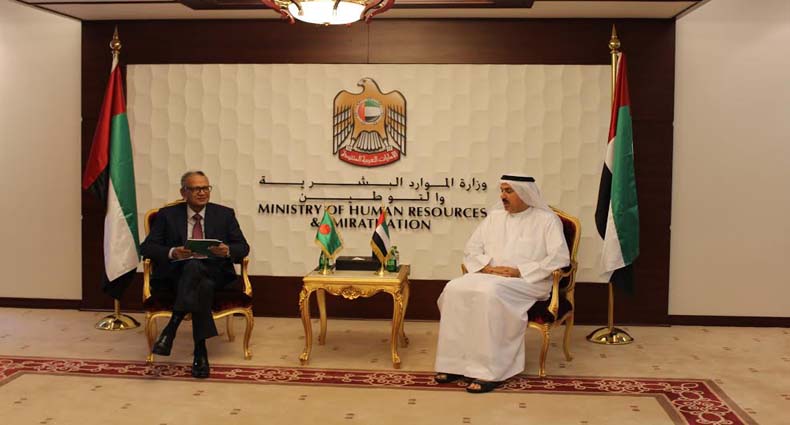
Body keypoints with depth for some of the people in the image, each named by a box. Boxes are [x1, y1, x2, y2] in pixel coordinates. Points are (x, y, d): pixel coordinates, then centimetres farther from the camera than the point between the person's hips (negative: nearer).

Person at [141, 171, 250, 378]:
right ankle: (200, 351, -37)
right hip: (177, 273, -1)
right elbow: (147, 247, 4)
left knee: (195, 266, -37)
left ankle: (171, 328, -37)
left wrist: (228, 251, -16)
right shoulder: (167, 215, 11)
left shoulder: (225, 214, 14)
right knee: (199, 280, -38)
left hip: (214, 273, 1)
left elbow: (243, 248, 9)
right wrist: (173, 253, -17)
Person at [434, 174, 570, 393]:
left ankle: (490, 371, -32)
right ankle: (455, 363, -22)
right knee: (454, 289, -25)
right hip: (489, 277, 5)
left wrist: (519, 271, -14)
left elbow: (560, 258, -8)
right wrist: (486, 267, -5)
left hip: (527, 282, -5)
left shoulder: (546, 219, 4)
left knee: (490, 292, -37)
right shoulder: (494, 216, 20)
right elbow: (471, 249, 17)